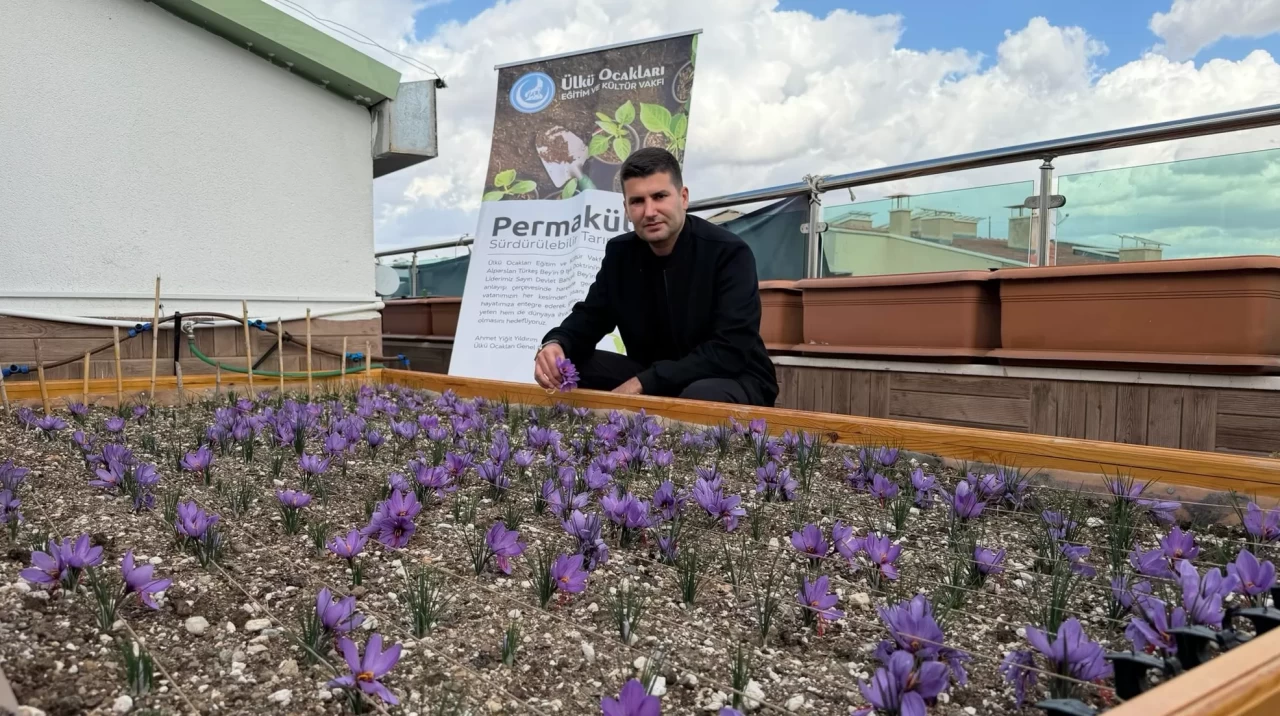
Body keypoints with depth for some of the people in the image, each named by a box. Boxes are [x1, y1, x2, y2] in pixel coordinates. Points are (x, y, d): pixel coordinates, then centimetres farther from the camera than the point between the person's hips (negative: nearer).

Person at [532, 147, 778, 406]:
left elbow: (731, 351, -26)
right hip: (652, 380, 5)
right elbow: (590, 316, 3)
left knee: (701, 397, -40)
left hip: (734, 381, -5)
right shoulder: (620, 253, 0)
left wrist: (643, 383, -31)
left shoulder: (729, 253, -18)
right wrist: (555, 344, -23)